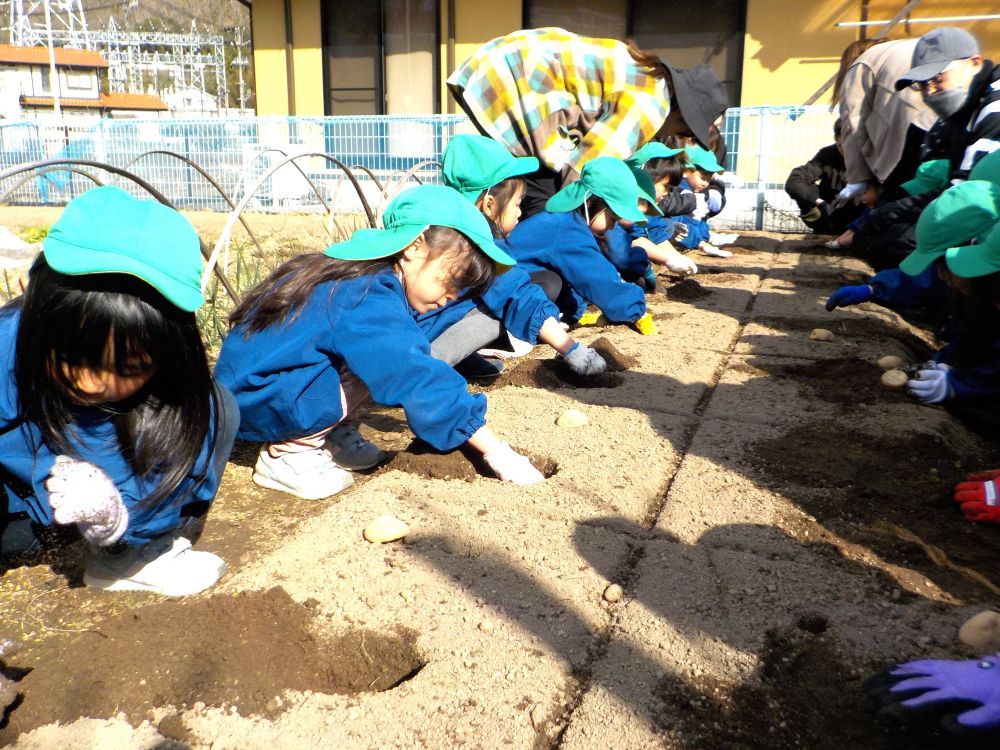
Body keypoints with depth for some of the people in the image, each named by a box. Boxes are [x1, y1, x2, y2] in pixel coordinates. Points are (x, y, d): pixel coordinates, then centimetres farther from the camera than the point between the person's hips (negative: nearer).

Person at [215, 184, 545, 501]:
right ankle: (287, 453, -12)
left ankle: (318, 437, 5)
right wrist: (497, 451, -27)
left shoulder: (365, 276, 4)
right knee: (385, 358, -21)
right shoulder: (368, 302, -26)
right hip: (253, 397, -10)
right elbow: (420, 381, -31)